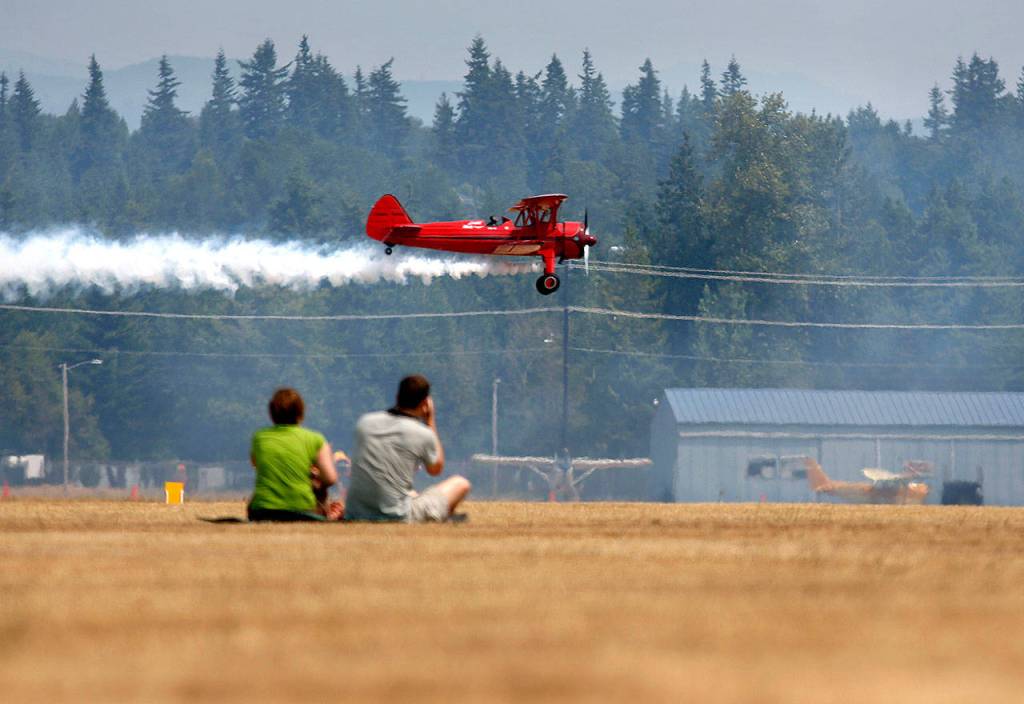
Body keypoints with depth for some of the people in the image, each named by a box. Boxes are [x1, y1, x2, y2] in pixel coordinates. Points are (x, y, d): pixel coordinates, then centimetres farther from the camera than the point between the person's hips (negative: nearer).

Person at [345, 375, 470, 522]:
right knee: (460, 484, 11)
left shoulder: (364, 422, 2)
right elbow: (435, 469, 12)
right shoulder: (423, 434, -9)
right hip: (397, 517, -6)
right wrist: (431, 422, 13)